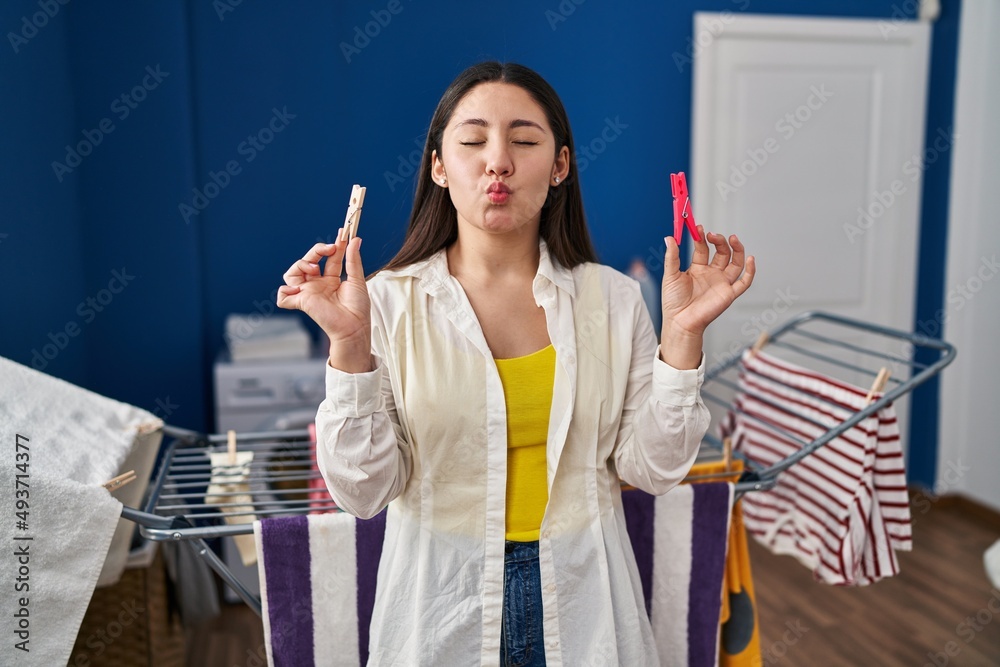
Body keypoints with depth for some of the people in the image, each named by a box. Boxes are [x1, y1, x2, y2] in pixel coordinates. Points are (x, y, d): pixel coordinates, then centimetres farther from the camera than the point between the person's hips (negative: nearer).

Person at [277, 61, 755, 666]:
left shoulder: (612, 298, -5)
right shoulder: (390, 301, -10)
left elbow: (650, 469, -6)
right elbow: (364, 492, -12)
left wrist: (683, 337, -16)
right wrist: (350, 346, -23)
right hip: (443, 599, -1)